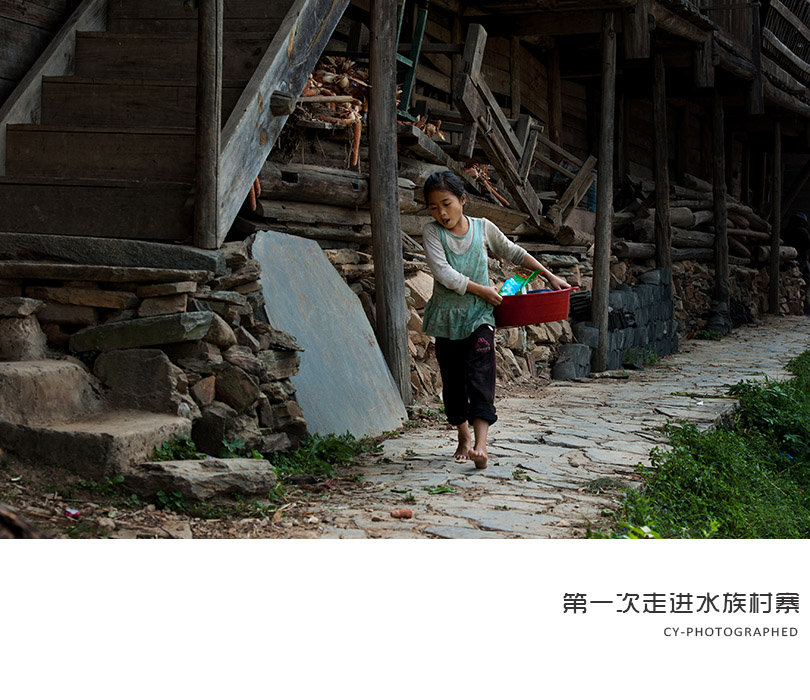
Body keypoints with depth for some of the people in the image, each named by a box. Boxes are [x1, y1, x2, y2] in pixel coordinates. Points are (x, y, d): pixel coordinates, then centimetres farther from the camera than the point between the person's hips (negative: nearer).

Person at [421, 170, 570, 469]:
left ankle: (481, 444, -23)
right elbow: (443, 273, -15)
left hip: (479, 316, -1)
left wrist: (549, 275, 18)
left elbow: (513, 252, 17)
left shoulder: (483, 228, 2)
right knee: (452, 379, 8)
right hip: (447, 317, 1)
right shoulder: (432, 232, -4)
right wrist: (481, 290, -13)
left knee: (480, 376, -14)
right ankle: (464, 438, 26)